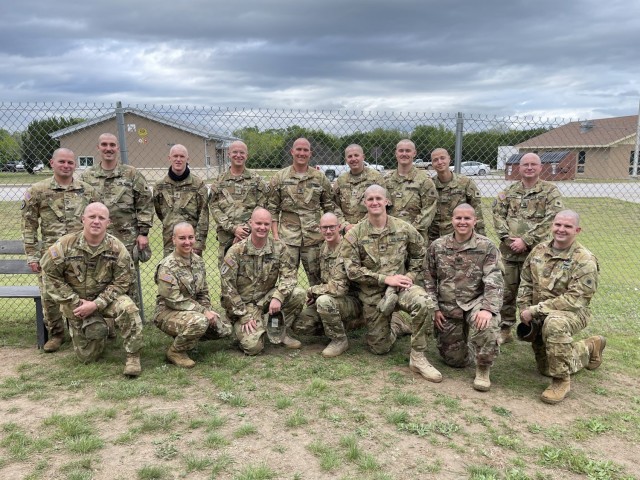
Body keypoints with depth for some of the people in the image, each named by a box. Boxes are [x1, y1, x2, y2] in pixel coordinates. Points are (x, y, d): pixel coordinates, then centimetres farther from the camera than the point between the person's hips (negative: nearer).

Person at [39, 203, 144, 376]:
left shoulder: (117, 248, -14)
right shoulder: (64, 245, -14)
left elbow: (121, 282, -13)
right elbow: (51, 276, -8)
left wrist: (96, 304, -23)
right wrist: (75, 302, -15)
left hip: (106, 297, -1)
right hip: (75, 303, 1)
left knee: (128, 309, -34)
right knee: (87, 356, 3)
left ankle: (133, 357, -17)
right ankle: (98, 329, 37)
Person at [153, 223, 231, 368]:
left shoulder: (198, 261, 4)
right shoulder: (167, 267, -19)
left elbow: (203, 292, 12)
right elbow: (174, 300, -23)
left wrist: (208, 310, -5)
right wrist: (203, 311, -22)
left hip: (194, 310, 8)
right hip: (168, 312, -8)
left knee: (225, 328, 0)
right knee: (199, 322, -36)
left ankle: (187, 337, 17)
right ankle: (175, 351, -9)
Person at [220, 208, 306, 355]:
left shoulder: (279, 248, -5)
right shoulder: (236, 251, -13)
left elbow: (289, 275, -11)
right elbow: (227, 287, -13)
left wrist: (277, 297, -29)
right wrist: (243, 315, -16)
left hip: (267, 298, 4)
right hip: (243, 304, -3)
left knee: (298, 294, -21)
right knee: (253, 346, -22)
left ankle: (280, 332, 1)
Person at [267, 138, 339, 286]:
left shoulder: (320, 178, 7)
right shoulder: (279, 178, 4)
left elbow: (330, 207, 11)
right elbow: (272, 209, 4)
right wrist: (275, 235, -4)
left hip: (314, 238, 1)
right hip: (287, 238, 0)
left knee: (317, 277, 7)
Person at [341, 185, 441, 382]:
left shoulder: (404, 229, -2)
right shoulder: (354, 235, -6)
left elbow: (419, 254, 13)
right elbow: (352, 270, -11)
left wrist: (411, 276, -4)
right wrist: (385, 279, -18)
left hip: (401, 286, 0)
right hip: (372, 293, 0)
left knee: (424, 303, -34)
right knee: (380, 348, 5)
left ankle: (417, 357, -16)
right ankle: (395, 327, 41)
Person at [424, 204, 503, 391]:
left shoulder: (487, 247, -6)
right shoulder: (437, 246, 1)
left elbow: (494, 281, -15)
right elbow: (429, 280, 7)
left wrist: (488, 308, -30)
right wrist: (434, 308, 0)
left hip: (475, 303, -2)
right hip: (447, 308, 2)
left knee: (488, 325, -37)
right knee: (455, 360, 5)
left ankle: (483, 370, -11)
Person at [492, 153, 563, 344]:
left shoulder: (550, 191, 1)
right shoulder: (509, 191, 13)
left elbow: (551, 220, -10)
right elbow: (498, 213, 8)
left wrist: (526, 240, -15)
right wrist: (506, 237, -9)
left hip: (536, 251, -3)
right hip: (510, 251, 4)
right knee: (507, 291, 10)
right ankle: (504, 330, 21)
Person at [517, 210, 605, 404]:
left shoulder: (585, 261, -17)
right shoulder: (539, 250, 1)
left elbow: (574, 299, -23)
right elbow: (526, 282, 9)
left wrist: (535, 310, -24)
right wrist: (525, 311, -3)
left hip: (572, 313, -6)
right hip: (539, 317, 7)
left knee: (553, 323, -43)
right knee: (545, 368, 17)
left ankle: (562, 380, -22)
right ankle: (590, 348, 42)